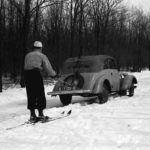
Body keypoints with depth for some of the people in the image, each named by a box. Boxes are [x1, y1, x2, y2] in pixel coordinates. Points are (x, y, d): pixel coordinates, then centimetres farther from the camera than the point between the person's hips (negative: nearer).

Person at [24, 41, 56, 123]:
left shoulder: (27, 55, 24)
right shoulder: (42, 56, 11)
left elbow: (26, 66, 19)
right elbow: (48, 68, 5)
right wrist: (53, 73, 25)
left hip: (27, 73, 4)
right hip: (36, 74, -4)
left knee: (30, 95, 8)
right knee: (40, 94, 4)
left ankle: (32, 115, 9)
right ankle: (40, 114, 5)